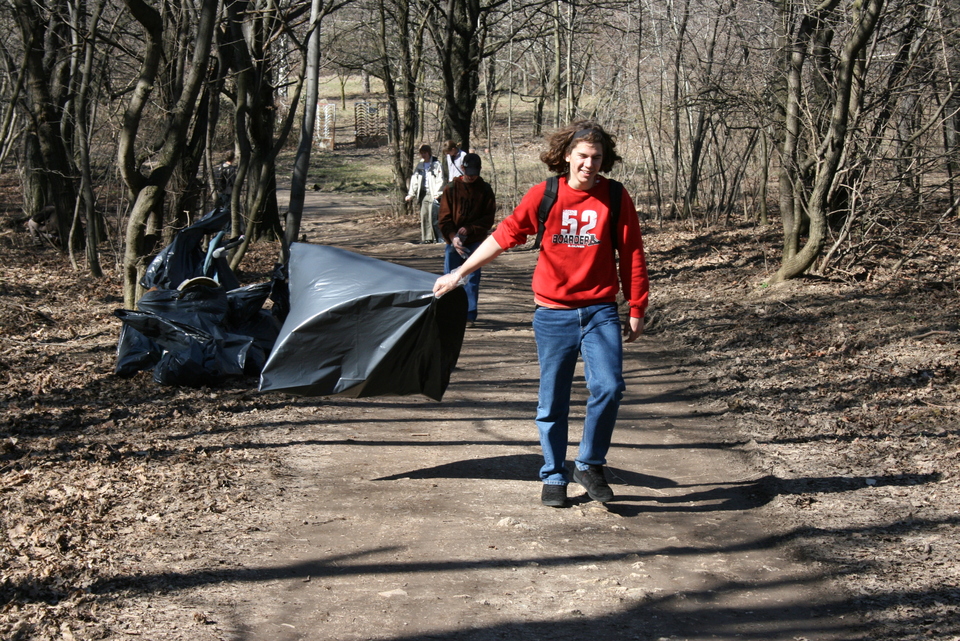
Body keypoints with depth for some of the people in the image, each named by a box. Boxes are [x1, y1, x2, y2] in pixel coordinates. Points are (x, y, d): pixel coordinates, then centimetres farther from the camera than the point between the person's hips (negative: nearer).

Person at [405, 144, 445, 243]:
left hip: (433, 194, -6)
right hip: (423, 193, 6)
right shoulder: (420, 165, 16)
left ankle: (436, 238, -5)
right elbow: (414, 180, 16)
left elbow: (440, 180, -7)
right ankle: (426, 237, 7)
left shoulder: (436, 164, -2)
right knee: (424, 216, 2)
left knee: (433, 216, -12)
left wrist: (437, 193, -16)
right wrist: (411, 194, 9)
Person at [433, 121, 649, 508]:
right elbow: (505, 236, 4)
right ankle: (553, 477, 22)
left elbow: (632, 256, 6)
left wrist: (636, 309, 7)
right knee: (552, 401, 6)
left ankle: (590, 465, 6)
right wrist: (459, 273, 4)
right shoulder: (543, 196, -1)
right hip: (553, 313, 0)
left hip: (600, 312, 0)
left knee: (609, 387, -16)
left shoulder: (616, 198, 0)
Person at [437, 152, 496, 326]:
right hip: (454, 242, 1)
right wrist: (453, 237, -16)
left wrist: (469, 229, -12)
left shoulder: (485, 190, 3)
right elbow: (444, 218, -1)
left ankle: (470, 315, 4)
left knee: (472, 280, -1)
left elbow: (489, 218, 0)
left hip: (475, 242, -1)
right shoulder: (451, 189, 3)